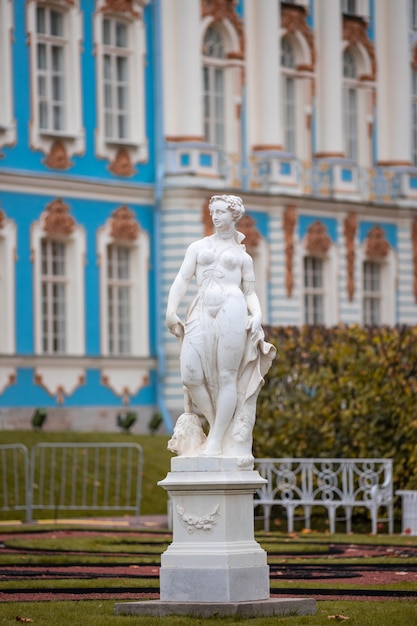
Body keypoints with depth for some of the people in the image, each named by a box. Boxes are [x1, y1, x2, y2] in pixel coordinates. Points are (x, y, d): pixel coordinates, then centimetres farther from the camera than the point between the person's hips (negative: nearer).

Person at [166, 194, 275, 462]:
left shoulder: (243, 256, 18)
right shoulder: (198, 247, 20)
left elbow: (250, 292, 15)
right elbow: (182, 280, 11)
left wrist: (257, 315, -4)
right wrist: (171, 310, -2)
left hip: (232, 310, -2)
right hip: (202, 313, 2)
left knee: (228, 377, -8)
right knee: (191, 375, -12)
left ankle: (216, 441, -6)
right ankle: (216, 425, 8)